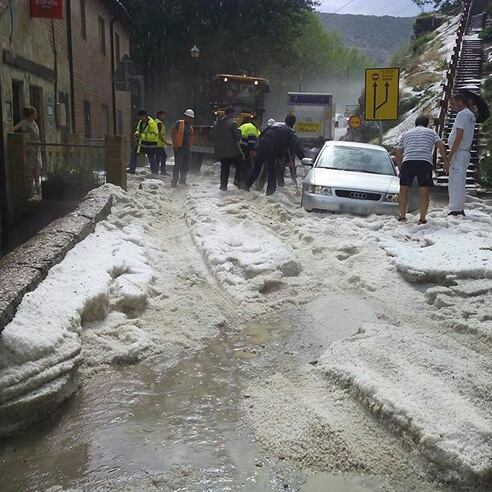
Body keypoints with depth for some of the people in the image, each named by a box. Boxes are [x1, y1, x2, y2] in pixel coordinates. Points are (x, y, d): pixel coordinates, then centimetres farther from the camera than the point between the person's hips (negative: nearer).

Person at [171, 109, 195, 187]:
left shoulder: (190, 126, 17)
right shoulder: (179, 123, -4)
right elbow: (173, 134, -10)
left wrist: (190, 147, 15)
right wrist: (175, 145, -15)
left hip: (187, 149, 7)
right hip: (179, 148, -7)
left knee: (186, 166, 11)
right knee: (177, 165, -8)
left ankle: (182, 181, 25)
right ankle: (174, 182, -4)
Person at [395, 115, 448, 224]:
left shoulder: (406, 134, 30)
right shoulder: (431, 132, 24)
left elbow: (398, 155, 26)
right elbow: (441, 146, 7)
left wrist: (400, 170, 33)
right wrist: (446, 162, 10)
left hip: (407, 162, 2)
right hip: (425, 162, -1)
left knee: (404, 189, 13)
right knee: (424, 192, 5)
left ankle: (402, 216, 15)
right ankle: (422, 218, 5)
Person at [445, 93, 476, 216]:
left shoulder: (462, 114, -12)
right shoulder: (471, 115, 19)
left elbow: (459, 137, -20)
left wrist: (449, 157, -21)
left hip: (458, 153, -10)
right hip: (465, 152, 10)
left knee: (455, 183, -8)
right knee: (460, 183, 14)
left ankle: (455, 210, -8)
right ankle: (459, 209, 20)